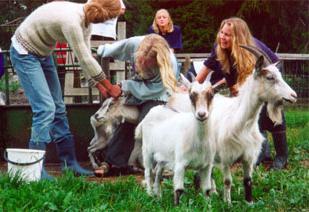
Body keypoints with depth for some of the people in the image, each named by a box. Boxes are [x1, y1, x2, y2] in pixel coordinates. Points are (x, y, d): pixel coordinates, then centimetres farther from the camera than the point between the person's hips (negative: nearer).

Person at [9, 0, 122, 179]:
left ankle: (69, 162, 17)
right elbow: (85, 60, -26)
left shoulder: (85, 20, -4)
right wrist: (111, 88, -16)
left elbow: (86, 58, 0)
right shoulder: (72, 20, -33)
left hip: (43, 54, 10)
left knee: (58, 108, 10)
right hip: (25, 54, -10)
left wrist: (102, 88, -4)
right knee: (45, 108, -17)